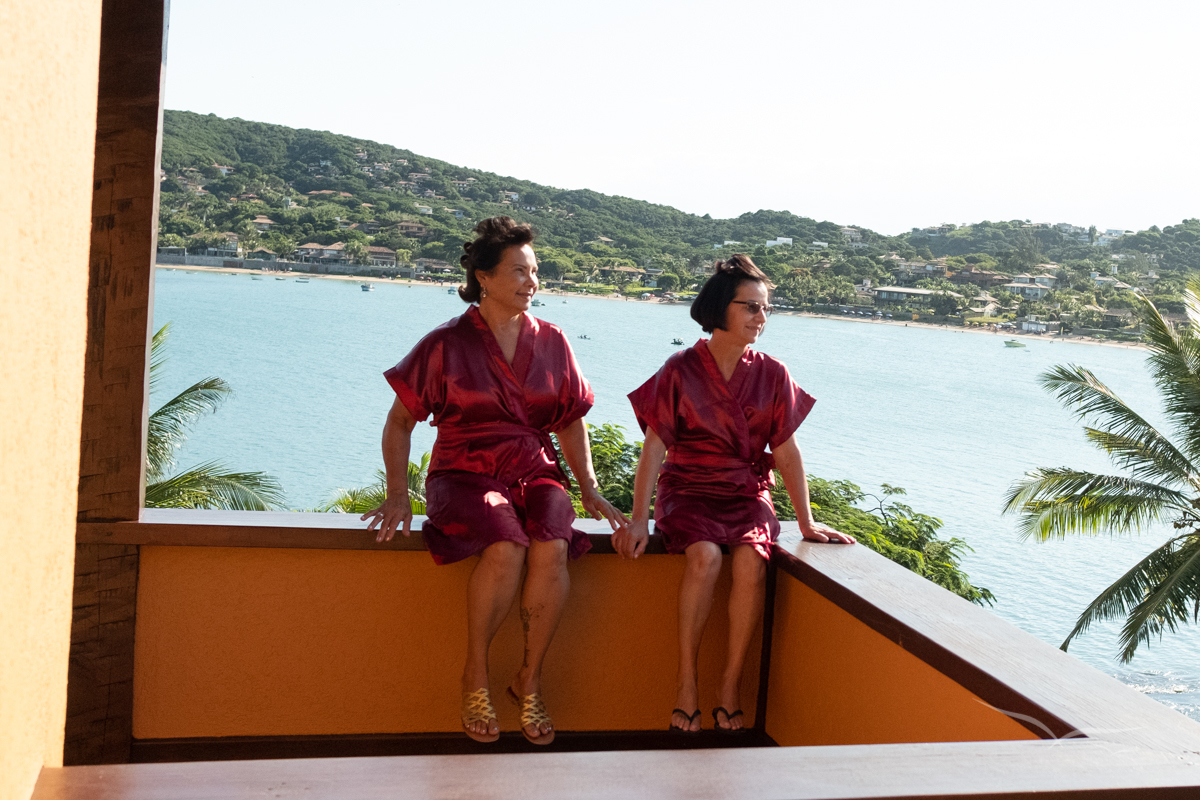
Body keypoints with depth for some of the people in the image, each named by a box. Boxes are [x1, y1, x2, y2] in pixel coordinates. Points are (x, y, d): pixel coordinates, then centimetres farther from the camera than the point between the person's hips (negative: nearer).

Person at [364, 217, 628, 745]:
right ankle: (475, 678, -13)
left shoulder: (552, 344, 10)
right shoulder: (447, 345, 0)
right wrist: (397, 495, -5)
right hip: (466, 473, -3)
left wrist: (589, 489, 11)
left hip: (536, 473, 3)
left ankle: (530, 679, -12)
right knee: (506, 548, -34)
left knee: (552, 548, -30)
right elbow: (400, 421, 4)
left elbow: (571, 421, 20)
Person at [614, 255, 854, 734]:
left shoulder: (771, 376, 4)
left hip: (747, 492, 2)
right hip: (689, 489, -2)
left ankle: (731, 683, -17)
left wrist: (806, 522, 6)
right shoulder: (681, 370, -4)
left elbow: (786, 451, 8)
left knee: (751, 560, -29)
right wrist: (639, 518, -14)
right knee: (705, 555, -32)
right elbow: (654, 446, -7)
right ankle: (686, 681, -21)